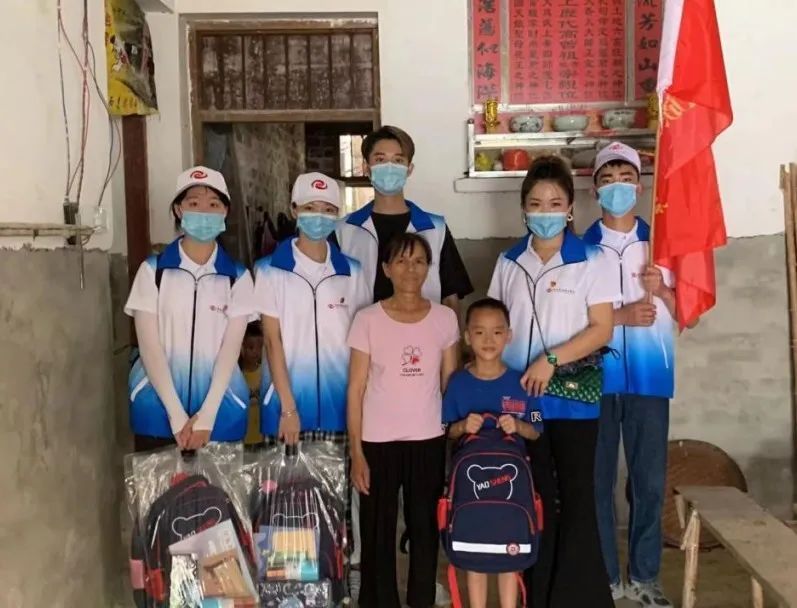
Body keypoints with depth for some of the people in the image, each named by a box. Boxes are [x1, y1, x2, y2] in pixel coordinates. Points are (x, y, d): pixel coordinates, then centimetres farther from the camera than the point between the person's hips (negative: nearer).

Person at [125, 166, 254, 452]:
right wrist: (177, 414, -12)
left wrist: (207, 414, -13)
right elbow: (149, 346, -5)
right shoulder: (153, 270, 0)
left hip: (221, 409, 1)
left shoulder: (238, 276, 3)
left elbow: (231, 348, -3)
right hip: (159, 408, 0)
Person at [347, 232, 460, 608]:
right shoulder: (367, 320, -5)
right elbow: (356, 390, -4)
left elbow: (450, 384, 7)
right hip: (378, 441, -1)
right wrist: (356, 452, -7)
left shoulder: (445, 318, 1)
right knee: (378, 530, 7)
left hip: (428, 439, 2)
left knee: (426, 527, 11)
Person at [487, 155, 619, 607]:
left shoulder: (592, 261, -3)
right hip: (519, 397, 4)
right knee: (533, 496, 12)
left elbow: (602, 329, -8)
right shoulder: (509, 263, 9)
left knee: (576, 497, 1)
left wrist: (551, 359, -18)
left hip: (573, 398, -4)